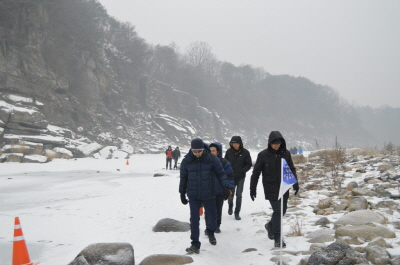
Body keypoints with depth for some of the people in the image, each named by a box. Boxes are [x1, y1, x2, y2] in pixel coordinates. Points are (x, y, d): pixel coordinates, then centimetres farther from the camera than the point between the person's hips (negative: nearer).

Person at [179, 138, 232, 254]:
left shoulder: (212, 159, -9)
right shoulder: (186, 161, -4)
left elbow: (221, 173, -3)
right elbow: (183, 178, 7)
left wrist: (226, 188, -10)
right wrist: (182, 194, 11)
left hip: (208, 195, 0)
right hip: (193, 196, 0)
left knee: (212, 216, 14)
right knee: (194, 219, -3)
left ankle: (211, 233, 44)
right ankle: (195, 244, 5)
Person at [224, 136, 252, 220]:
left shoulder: (245, 152, -7)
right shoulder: (229, 152, -3)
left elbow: (249, 164, -2)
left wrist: (242, 171, -16)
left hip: (240, 177, -1)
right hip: (230, 177, 1)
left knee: (239, 195, -1)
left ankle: (237, 213, 10)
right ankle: (230, 206, 40)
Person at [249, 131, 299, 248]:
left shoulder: (286, 154, 2)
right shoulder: (263, 155, -7)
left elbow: (292, 169, 13)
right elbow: (256, 172, -1)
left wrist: (295, 183, 4)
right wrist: (252, 189, -1)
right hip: (271, 189, -4)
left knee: (282, 210, 13)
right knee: (277, 211, -9)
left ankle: (271, 225, 40)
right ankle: (277, 239, -1)